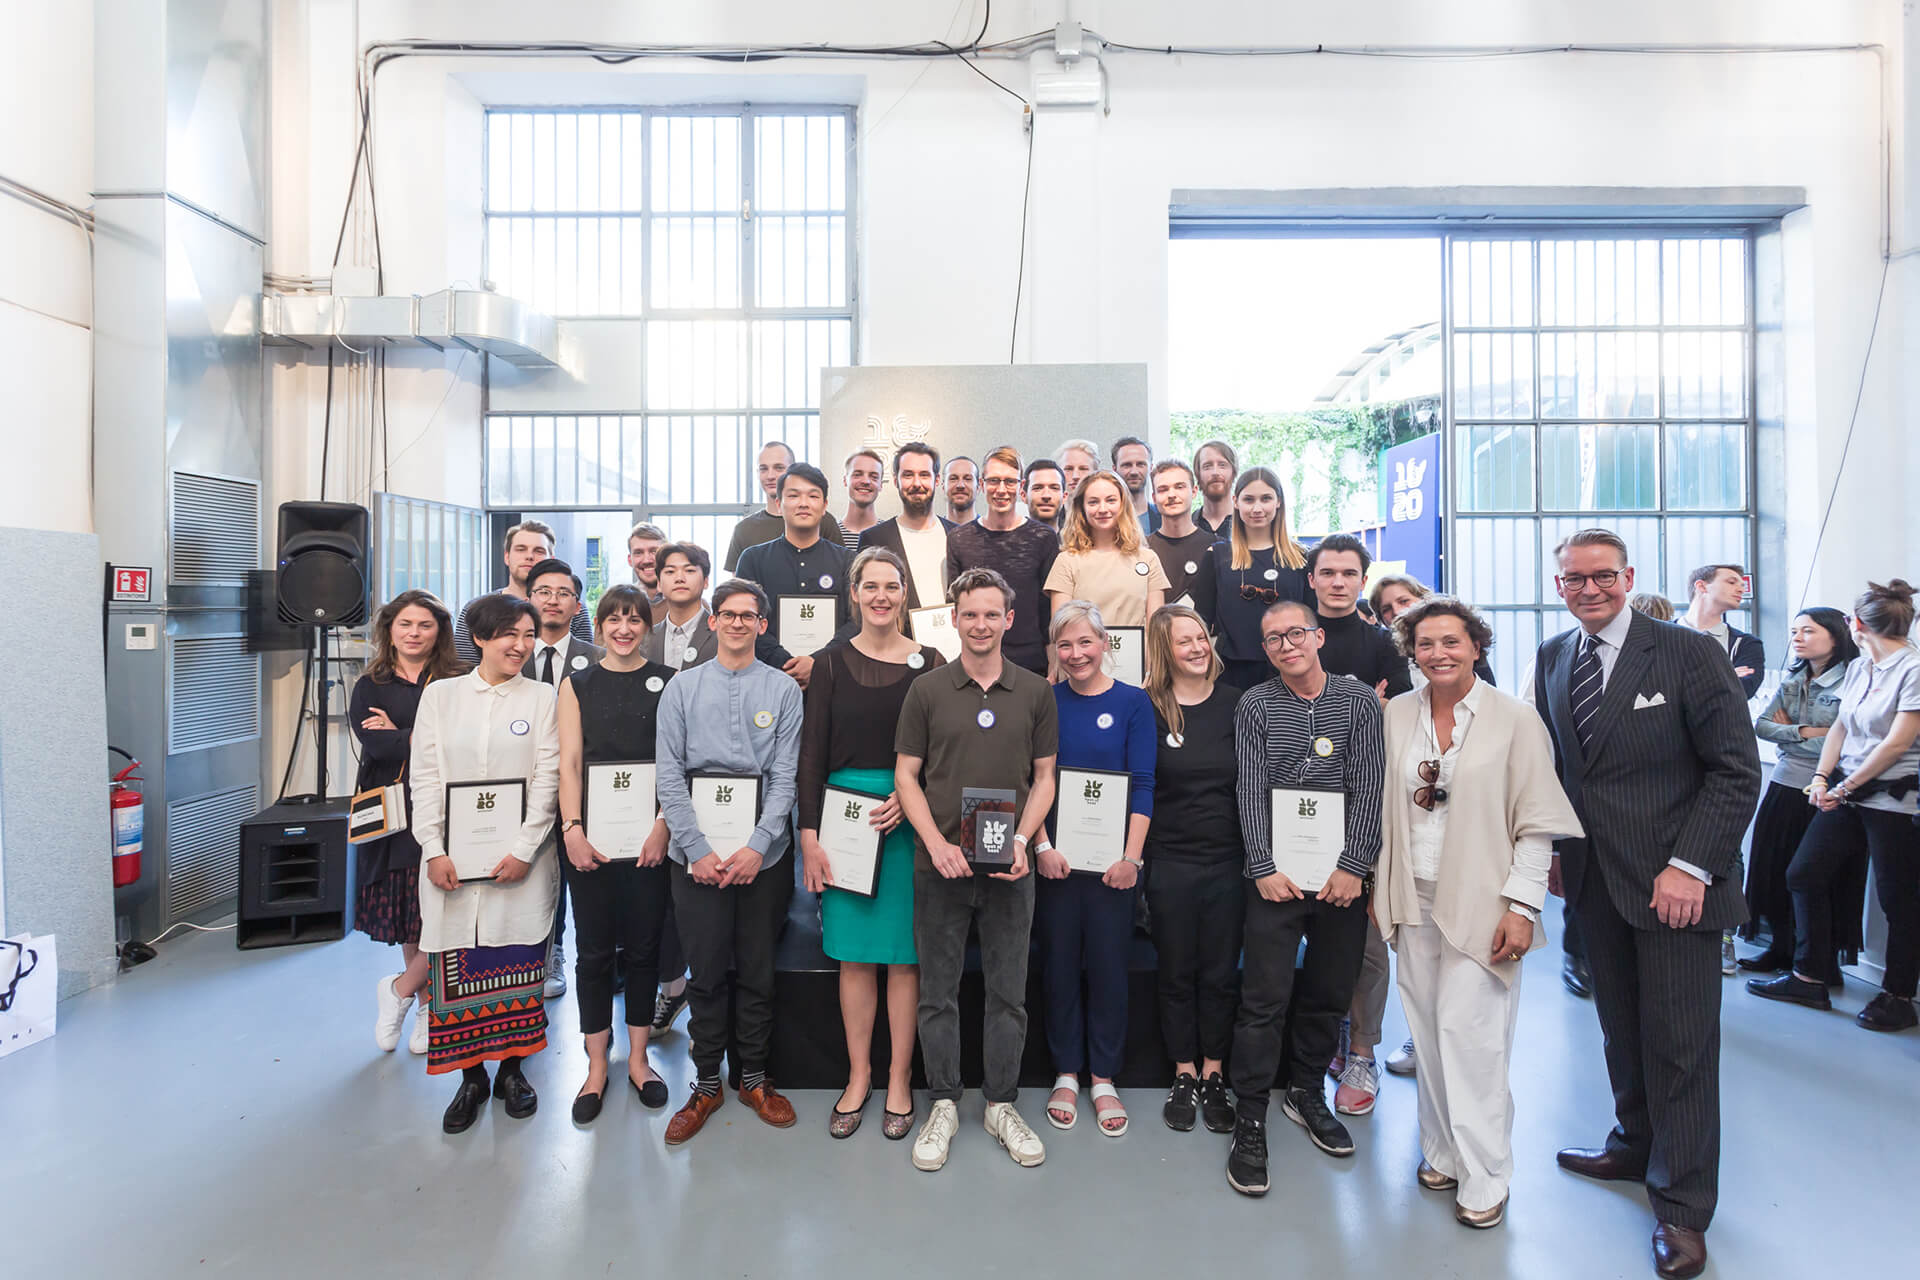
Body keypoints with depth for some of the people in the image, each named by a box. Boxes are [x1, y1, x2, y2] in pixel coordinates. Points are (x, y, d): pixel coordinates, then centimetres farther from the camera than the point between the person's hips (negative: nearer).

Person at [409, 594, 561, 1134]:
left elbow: (547, 780, -2)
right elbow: (424, 777, 3)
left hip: (520, 860, -1)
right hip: (451, 858, 1)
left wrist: (524, 851, -11)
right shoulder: (440, 695, 7)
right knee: (457, 968, 4)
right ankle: (471, 1075, 21)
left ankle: (512, 1067, 23)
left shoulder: (541, 698, 3)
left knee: (517, 965, 4)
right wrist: (434, 851, -6)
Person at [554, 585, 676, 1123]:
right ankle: (597, 1067, 21)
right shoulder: (577, 684, 7)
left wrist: (662, 827, -12)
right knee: (594, 950, 7)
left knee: (644, 946, 9)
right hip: (590, 835, 1)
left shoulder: (668, 682, 4)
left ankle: (638, 1058, 25)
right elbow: (569, 763, 1)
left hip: (649, 835, 0)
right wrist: (572, 830, -10)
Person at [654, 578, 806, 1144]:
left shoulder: (783, 690, 1)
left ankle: (754, 1079, 28)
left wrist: (757, 847, -12)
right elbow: (669, 775, -1)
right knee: (707, 972, 8)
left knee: (758, 971, 10)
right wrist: (698, 849, -9)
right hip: (696, 853, 0)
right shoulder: (683, 687, 4)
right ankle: (706, 1084, 24)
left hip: (763, 855, 0)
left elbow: (785, 776, -3)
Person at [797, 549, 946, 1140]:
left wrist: (911, 797, -14)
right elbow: (812, 754, 2)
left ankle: (898, 1080, 22)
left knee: (904, 955, 6)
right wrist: (808, 835, -4)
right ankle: (858, 1076, 24)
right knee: (853, 955, 9)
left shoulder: (929, 663, 2)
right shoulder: (833, 663, 4)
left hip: (910, 819, -1)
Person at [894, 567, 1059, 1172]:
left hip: (1009, 867, 1)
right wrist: (937, 843, -12)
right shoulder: (927, 690, 0)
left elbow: (1044, 777, 6)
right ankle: (943, 1106, 27)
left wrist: (1022, 840, -9)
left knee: (1008, 994, 11)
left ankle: (1002, 1106, 29)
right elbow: (906, 775, 0)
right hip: (939, 866, 0)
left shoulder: (1035, 691, 3)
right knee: (938, 995, 10)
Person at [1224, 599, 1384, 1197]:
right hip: (1277, 876, -2)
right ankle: (1250, 1124, 9)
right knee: (1264, 1000, -3)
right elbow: (1251, 793, -2)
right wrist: (1264, 868, -9)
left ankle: (1307, 1093, 35)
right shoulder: (1255, 705, 2)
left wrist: (1353, 867, -8)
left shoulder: (1359, 701, 3)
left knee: (1329, 995, 13)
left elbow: (1368, 789, -2)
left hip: (1344, 876, 2)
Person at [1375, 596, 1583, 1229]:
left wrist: (1522, 906, -11)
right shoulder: (1397, 713, 5)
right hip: (1414, 901, 4)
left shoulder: (1515, 718, -6)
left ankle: (1483, 1176, 14)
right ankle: (1442, 1152, 27)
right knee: (1429, 1033, 11)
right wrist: (1380, 887, 10)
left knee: (1469, 1033, -3)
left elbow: (1537, 823, -6)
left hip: (1481, 903, -4)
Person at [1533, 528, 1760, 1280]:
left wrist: (1691, 866, -15)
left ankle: (1681, 1206, 19)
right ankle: (1637, 1145, 37)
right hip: (1593, 878, 5)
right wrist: (1553, 846, 7)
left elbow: (1737, 770, -9)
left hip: (1672, 881, -4)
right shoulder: (1552, 658, 6)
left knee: (1680, 1041, 3)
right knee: (1621, 1026, 16)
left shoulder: (1688, 653, -9)